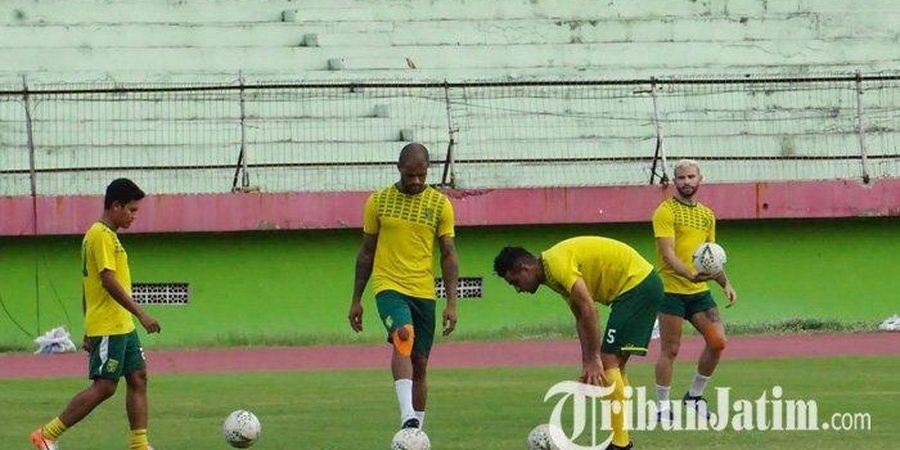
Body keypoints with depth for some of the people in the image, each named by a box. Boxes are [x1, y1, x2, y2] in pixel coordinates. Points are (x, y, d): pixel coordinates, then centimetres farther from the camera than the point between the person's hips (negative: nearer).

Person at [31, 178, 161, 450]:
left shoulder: (105, 234, 17)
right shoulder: (101, 235, -14)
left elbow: (90, 286, 20)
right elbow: (109, 281, -22)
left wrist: (89, 332, 21)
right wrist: (141, 314, -22)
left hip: (122, 327, 10)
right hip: (108, 328, -10)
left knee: (138, 379, 7)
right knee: (104, 387, -8)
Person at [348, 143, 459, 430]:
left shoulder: (440, 203, 4)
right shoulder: (378, 201, 3)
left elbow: (448, 255, 4)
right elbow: (366, 252, 10)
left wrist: (451, 303, -3)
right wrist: (356, 300, 10)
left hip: (424, 292, 2)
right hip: (388, 286, -2)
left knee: (419, 364, 7)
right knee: (403, 336, -29)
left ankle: (416, 430, 20)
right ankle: (407, 415, -41)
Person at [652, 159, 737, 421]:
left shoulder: (707, 215, 15)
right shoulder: (666, 212, -7)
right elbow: (668, 254, -17)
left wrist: (725, 284, 11)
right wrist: (690, 275, -32)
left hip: (699, 291, 6)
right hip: (671, 289, -6)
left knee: (717, 341, -4)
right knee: (670, 350, -3)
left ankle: (695, 395, 13)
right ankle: (663, 407, 7)